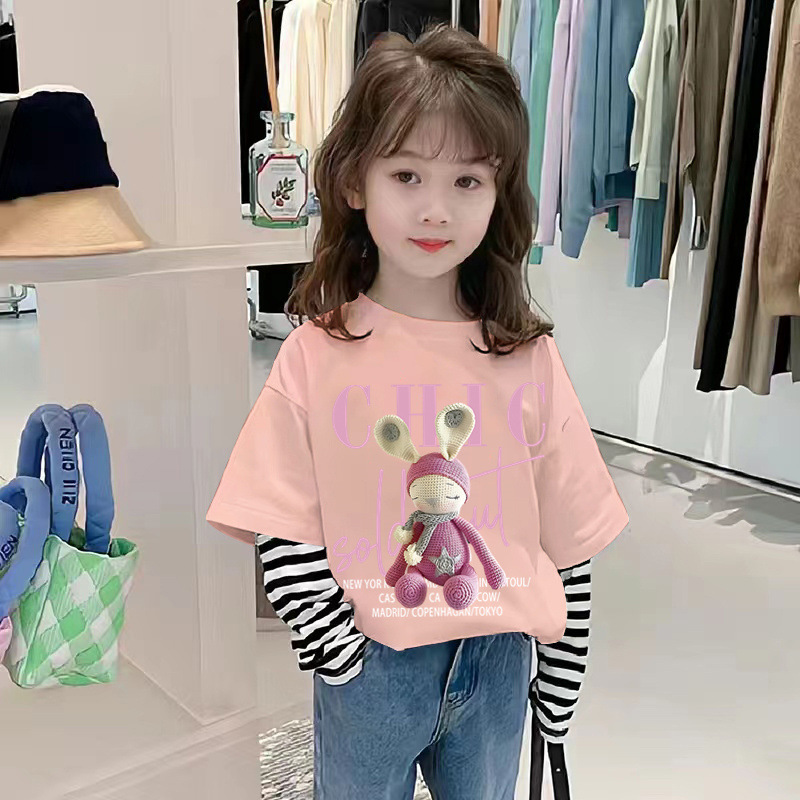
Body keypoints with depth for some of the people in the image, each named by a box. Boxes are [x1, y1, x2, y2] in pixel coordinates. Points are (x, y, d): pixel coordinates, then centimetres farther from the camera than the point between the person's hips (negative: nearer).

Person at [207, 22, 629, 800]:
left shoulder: (529, 359, -5)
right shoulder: (315, 354, -10)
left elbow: (566, 540, 0)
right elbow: (283, 529, -7)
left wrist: (561, 680, 3)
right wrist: (339, 653, -13)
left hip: (498, 662, 2)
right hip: (369, 668, -1)